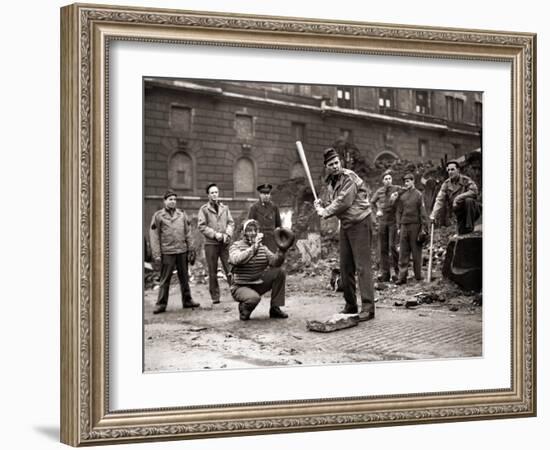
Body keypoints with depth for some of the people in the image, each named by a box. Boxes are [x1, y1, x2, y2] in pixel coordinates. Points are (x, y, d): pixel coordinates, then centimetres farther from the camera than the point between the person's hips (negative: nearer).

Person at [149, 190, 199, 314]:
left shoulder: (182, 214, 9)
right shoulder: (158, 216, -2)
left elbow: (187, 233, 13)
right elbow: (154, 236, -3)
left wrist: (190, 248, 8)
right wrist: (156, 255, -8)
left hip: (182, 251, 4)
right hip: (167, 252, -4)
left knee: (184, 278, 11)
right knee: (165, 279, -2)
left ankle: (187, 300, 20)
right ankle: (161, 304, 4)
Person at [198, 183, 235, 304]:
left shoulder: (224, 208, 12)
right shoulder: (204, 209, 1)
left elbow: (231, 223, 11)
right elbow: (201, 226, -5)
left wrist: (227, 234, -7)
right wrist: (215, 234, -13)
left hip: (225, 243, 2)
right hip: (211, 243, -2)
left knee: (230, 269, -3)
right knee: (212, 272, 3)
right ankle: (215, 296, 9)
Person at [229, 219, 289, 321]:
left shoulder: (262, 247, 8)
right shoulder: (236, 246, -6)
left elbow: (275, 263, -5)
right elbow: (237, 260, -30)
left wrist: (281, 251, -24)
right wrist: (254, 247, -35)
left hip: (258, 285, 6)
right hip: (241, 287, -6)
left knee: (279, 272, -12)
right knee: (254, 298, -37)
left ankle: (275, 308, -5)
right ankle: (244, 308, 0)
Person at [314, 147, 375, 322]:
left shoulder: (349, 177, -14)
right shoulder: (330, 182, 12)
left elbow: (344, 202, -21)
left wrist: (325, 212, -10)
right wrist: (322, 207, -2)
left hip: (360, 223, -8)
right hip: (345, 225, 8)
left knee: (362, 266, -11)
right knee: (345, 267, 9)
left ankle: (368, 307, -12)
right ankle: (350, 304, 18)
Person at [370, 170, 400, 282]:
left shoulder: (397, 189, -3)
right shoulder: (379, 191, 8)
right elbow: (372, 201, 25)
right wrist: (378, 209, 12)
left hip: (393, 220, -4)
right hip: (382, 221, 4)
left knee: (392, 246, -11)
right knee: (382, 248, 3)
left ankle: (397, 270, 2)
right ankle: (384, 273, 7)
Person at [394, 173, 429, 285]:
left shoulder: (418, 195, 0)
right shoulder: (402, 196, 10)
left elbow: (422, 212, -2)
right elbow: (398, 212, 13)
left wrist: (423, 227, -7)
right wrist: (399, 226, 7)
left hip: (415, 225, -3)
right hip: (404, 226, 3)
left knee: (416, 252, 3)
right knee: (403, 252, 1)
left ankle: (418, 276, 10)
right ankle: (402, 277, 1)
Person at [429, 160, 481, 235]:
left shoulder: (465, 180, -10)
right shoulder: (446, 184, 1)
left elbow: (474, 191, -26)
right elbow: (439, 200, -5)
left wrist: (458, 197, -29)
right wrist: (433, 215, -16)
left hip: (472, 209, -4)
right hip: (460, 213, 4)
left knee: (468, 200, -34)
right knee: (461, 233, -6)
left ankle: (470, 227, -26)